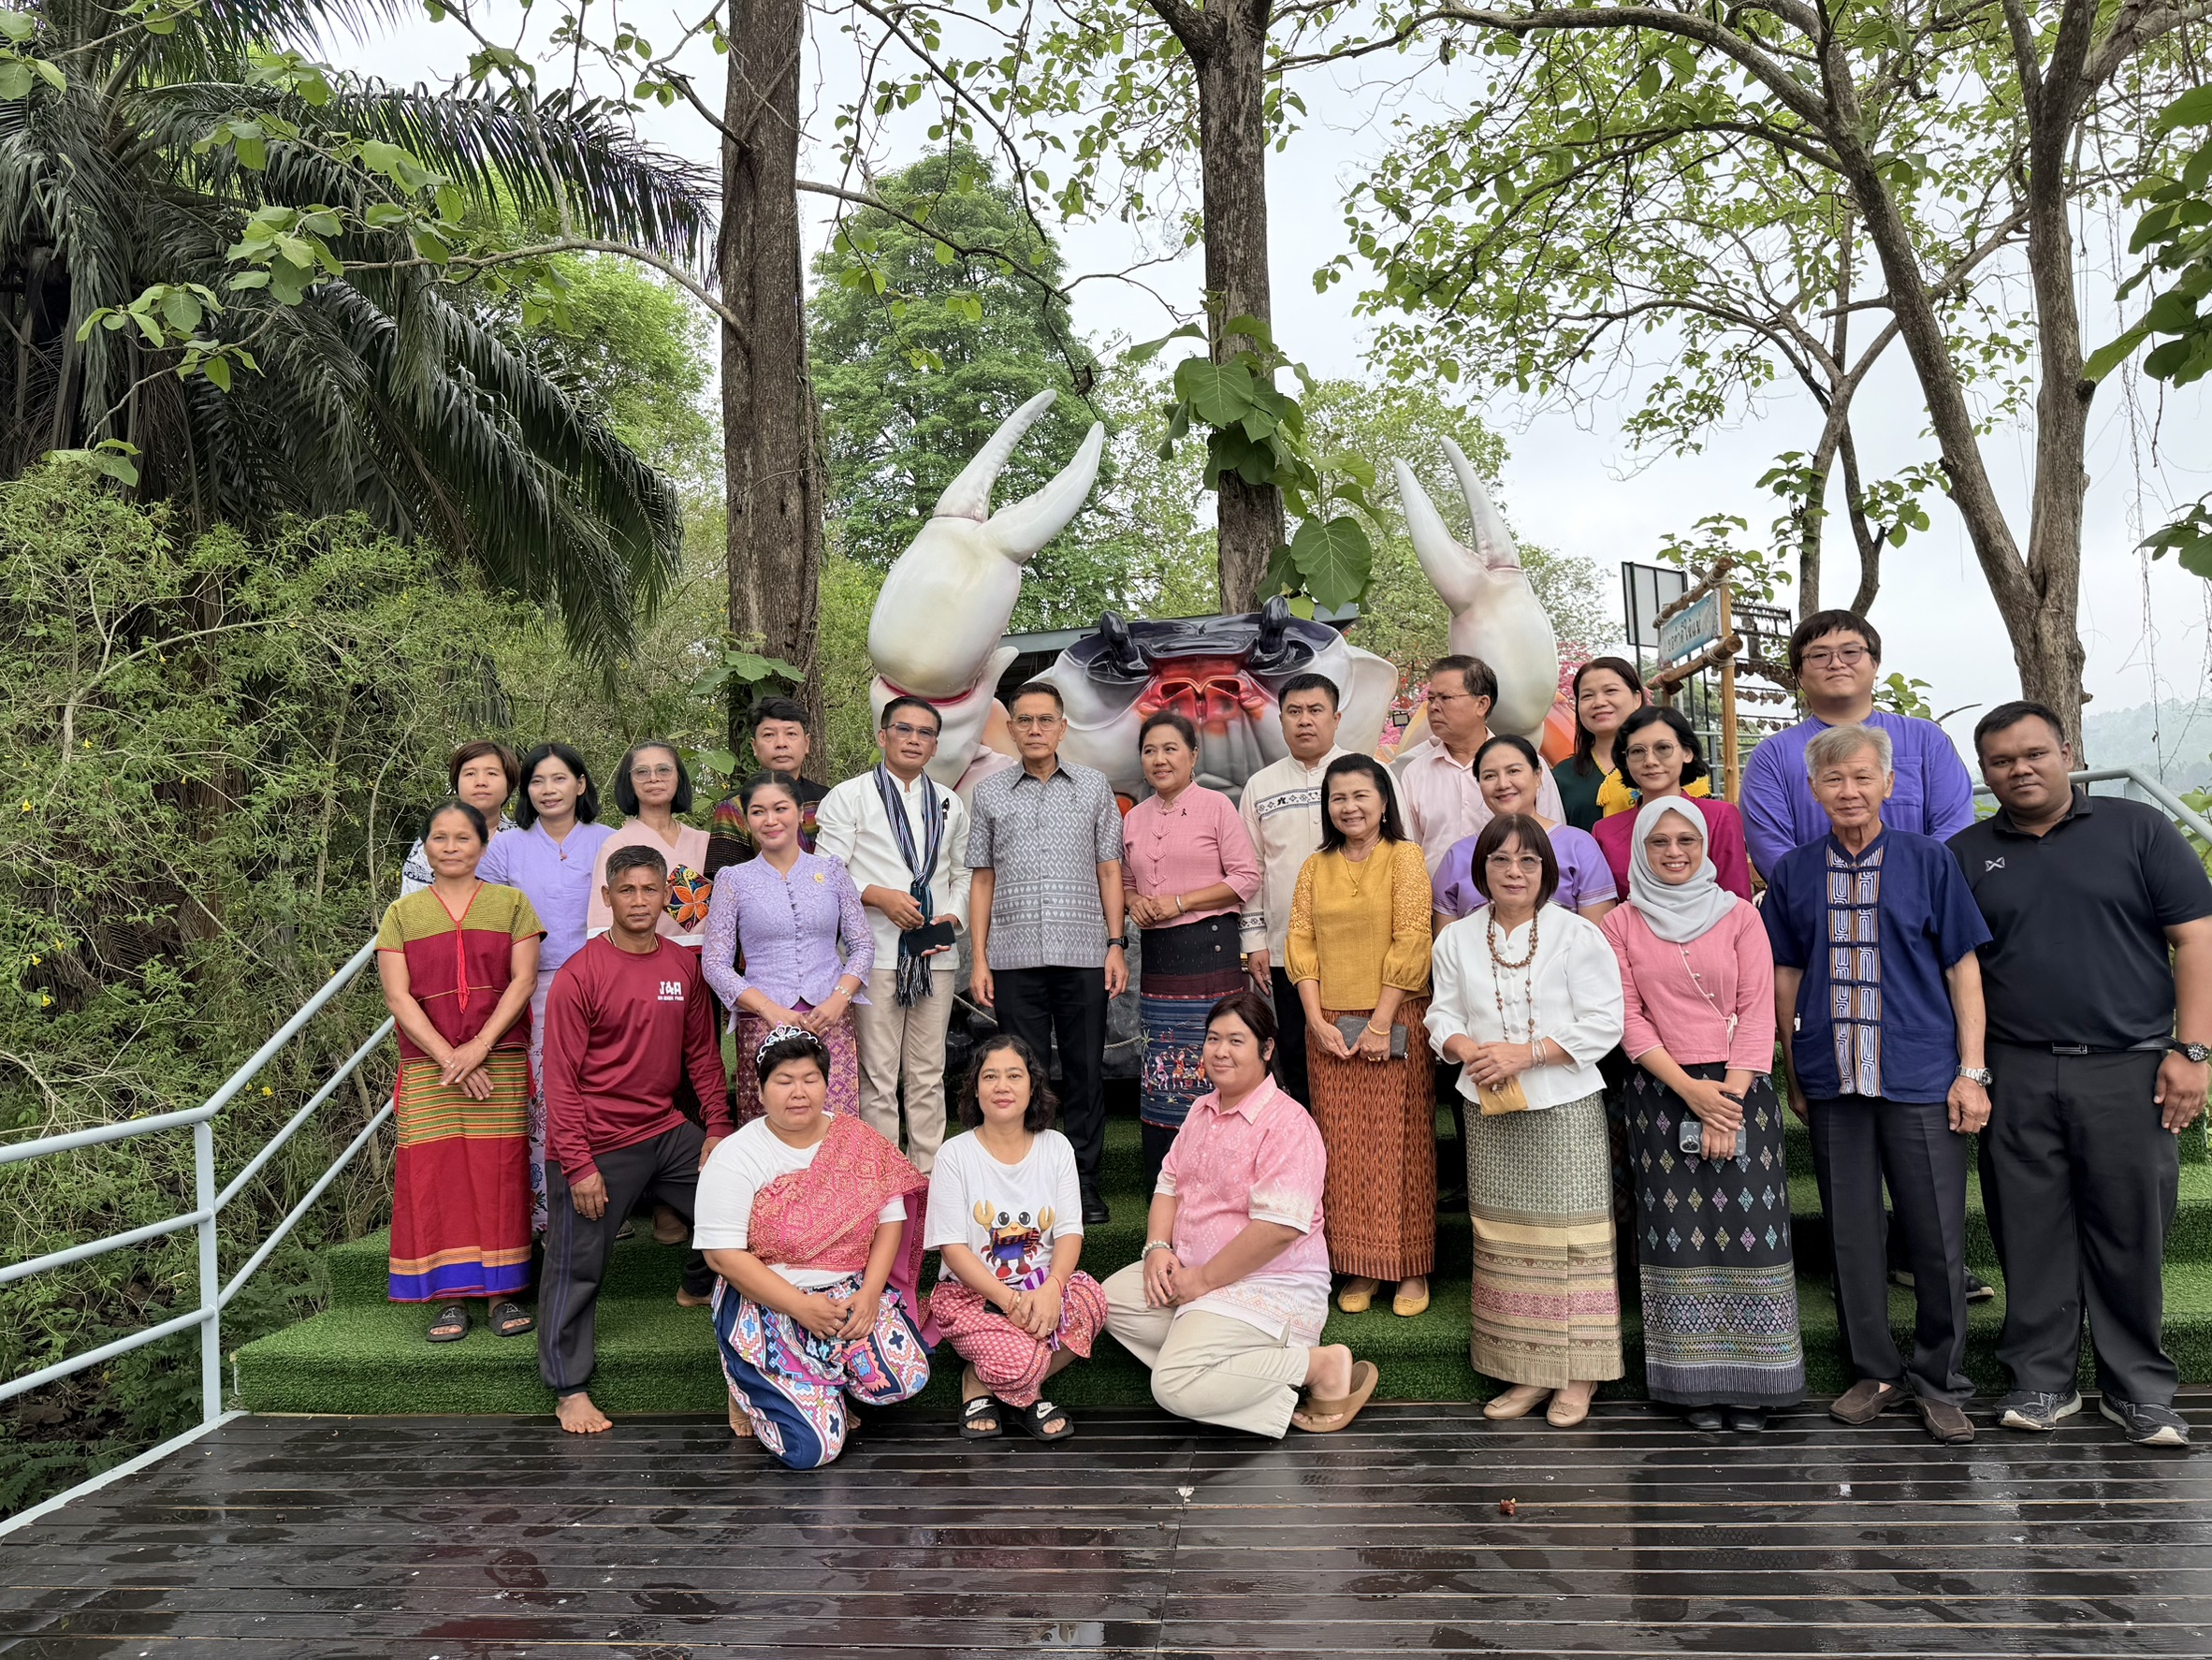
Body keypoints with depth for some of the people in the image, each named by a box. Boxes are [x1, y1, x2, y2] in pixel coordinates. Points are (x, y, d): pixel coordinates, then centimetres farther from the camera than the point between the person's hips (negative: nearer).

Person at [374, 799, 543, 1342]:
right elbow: (398, 997, 1)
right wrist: (449, 1057, -10)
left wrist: (480, 1046, -12)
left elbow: (523, 981, -1)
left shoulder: (511, 904, 7)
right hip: (427, 1066, 1)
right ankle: (450, 1297, 6)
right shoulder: (402, 914, 9)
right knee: (434, 1174, -2)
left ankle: (500, 1293, 6)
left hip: (499, 1063, -1)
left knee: (498, 1172, -1)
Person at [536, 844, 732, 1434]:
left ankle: (701, 1285, 37)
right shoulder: (579, 974, -12)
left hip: (667, 1131, 5)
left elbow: (702, 1052, 12)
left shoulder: (685, 966, 3)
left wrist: (718, 1129, 5)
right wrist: (578, 1164, -15)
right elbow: (560, 1076, -12)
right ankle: (569, 1390, 18)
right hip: (597, 1145, -5)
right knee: (577, 1267, 3)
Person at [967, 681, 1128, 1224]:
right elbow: (982, 879, 9)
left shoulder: (1094, 786, 9)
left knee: (1085, 1072, 5)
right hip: (1015, 956, 0)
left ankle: (1085, 1185, 15)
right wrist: (979, 959, 3)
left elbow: (1109, 870, 8)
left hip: (1084, 954, 0)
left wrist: (1116, 945, 0)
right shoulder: (989, 793, 10)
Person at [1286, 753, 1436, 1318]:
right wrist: (1318, 1021, -6)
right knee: (1344, 1148, 5)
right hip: (1330, 1027, 4)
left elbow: (1411, 943, -9)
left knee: (1401, 1144, 1)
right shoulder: (1315, 869, 12)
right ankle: (1360, 1267, 15)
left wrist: (1381, 1023, -13)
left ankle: (1411, 1267, 11)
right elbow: (1301, 946, 6)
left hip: (1395, 1023, -4)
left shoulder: (1405, 858, -1)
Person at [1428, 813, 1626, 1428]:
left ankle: (1577, 1375, 12)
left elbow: (1604, 1023, -9)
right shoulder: (1457, 940, 7)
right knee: (1503, 1239, 7)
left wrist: (1525, 1054, -17)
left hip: (1565, 1109, -4)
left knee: (1567, 1238, 0)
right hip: (1490, 1113, 4)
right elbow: (1443, 1017, 11)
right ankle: (1527, 1372, 18)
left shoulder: (1577, 934, -5)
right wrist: (1469, 1050, -11)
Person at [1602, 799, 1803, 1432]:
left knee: (1746, 1226, -3)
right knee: (1679, 1233, 0)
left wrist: (1728, 1099, -10)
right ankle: (1696, 1383, 9)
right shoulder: (1621, 924, 5)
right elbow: (1628, 1017, 0)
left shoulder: (1738, 915, 5)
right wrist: (1691, 1090, -10)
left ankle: (1752, 1379, 8)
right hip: (1661, 1092, 0)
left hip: (1741, 1090, 0)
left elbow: (1758, 1012, -1)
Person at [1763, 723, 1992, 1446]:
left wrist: (1971, 1072, -3)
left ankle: (1941, 1381, 20)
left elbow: (1963, 968, 2)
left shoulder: (1929, 862, 1)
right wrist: (1795, 1075, 10)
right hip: (1833, 1083, 2)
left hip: (1921, 1081, -2)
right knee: (1851, 1233, 9)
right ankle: (1875, 1372, 24)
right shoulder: (1793, 873, 6)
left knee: (1937, 1235, 2)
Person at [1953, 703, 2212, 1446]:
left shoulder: (2137, 829, 5)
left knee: (2131, 1232, 5)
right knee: (2031, 1233, 6)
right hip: (2016, 1077, 1)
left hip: (2129, 1070, -1)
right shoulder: (1964, 855, 9)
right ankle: (2040, 1380, 17)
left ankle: (2138, 1387, 19)